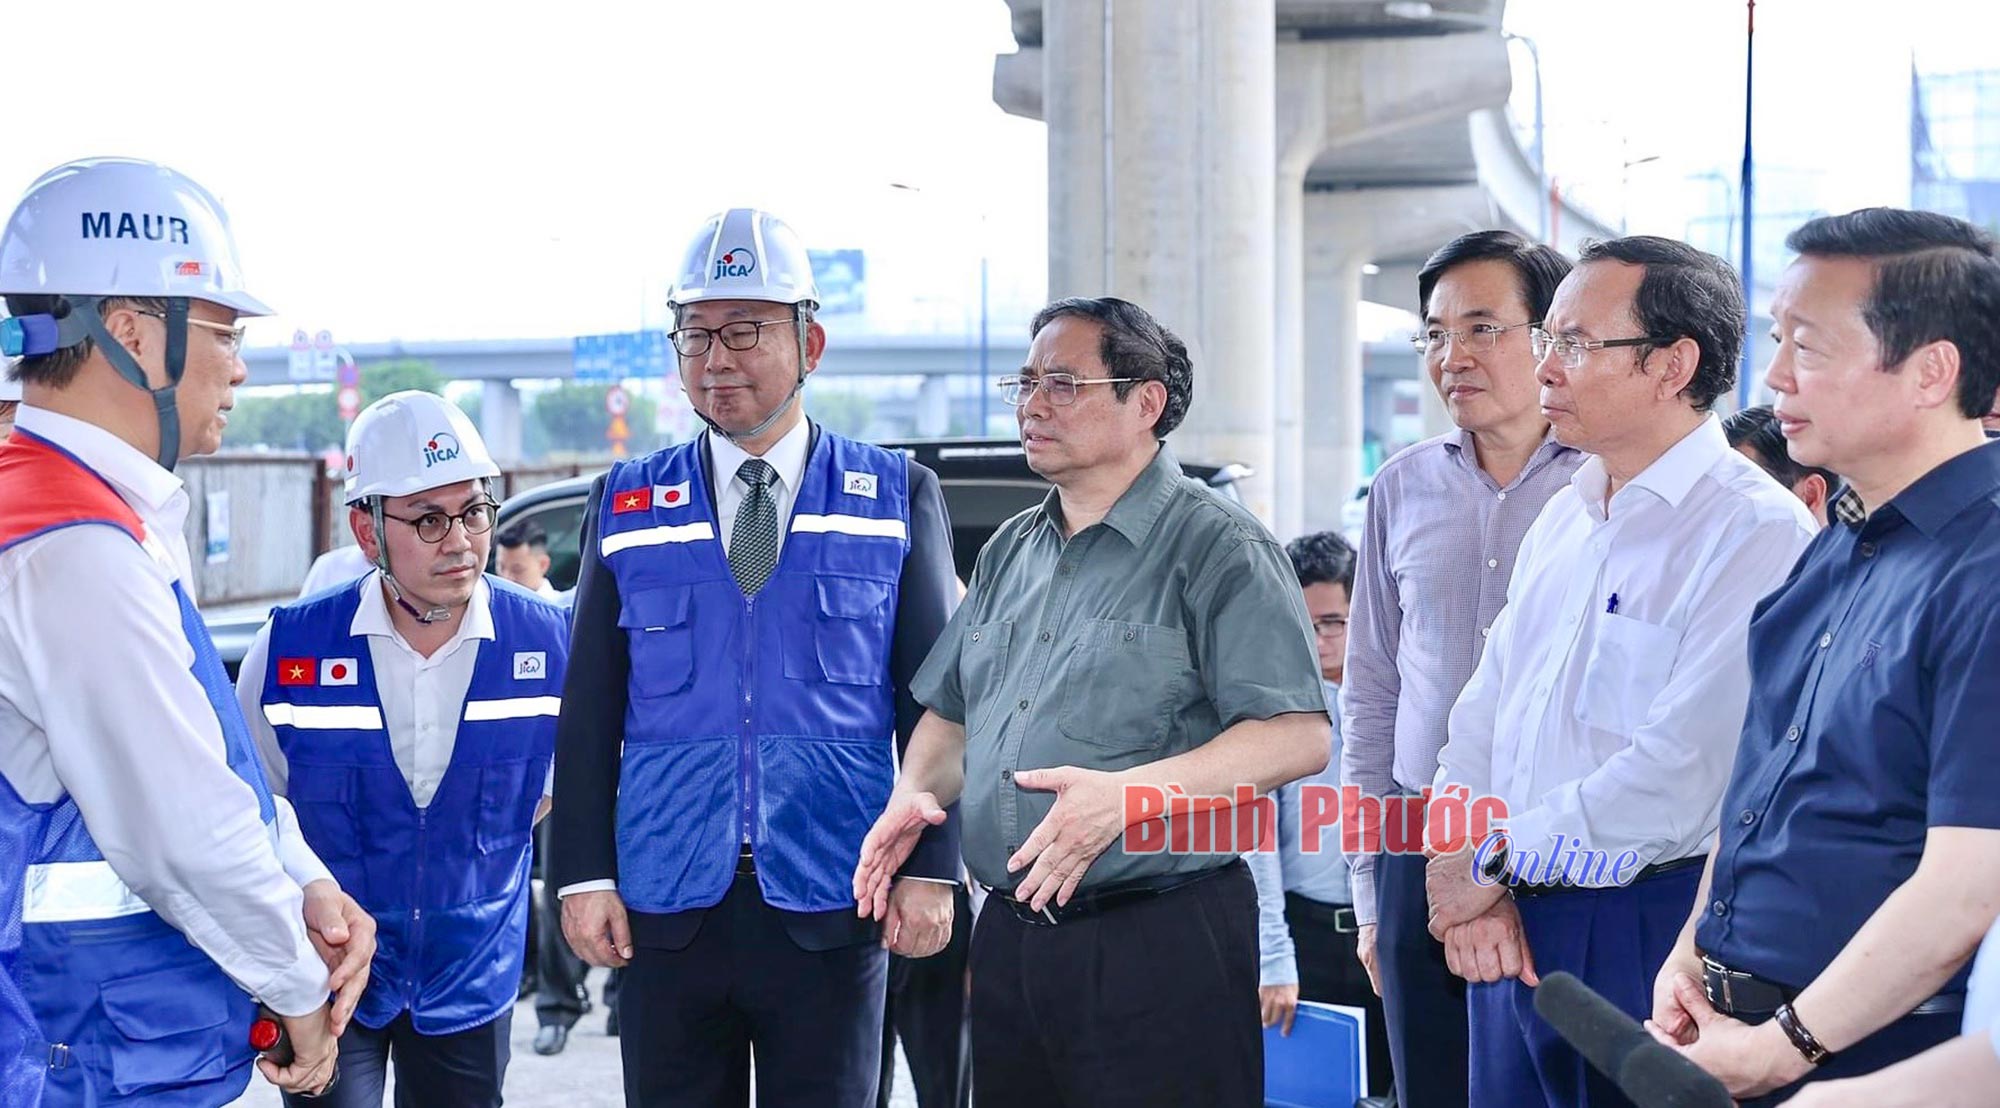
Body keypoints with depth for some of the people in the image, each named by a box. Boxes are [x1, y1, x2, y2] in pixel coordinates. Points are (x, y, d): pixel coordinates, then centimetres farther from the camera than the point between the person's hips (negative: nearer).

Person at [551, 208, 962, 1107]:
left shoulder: (897, 497, 4)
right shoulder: (628, 506, 8)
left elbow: (932, 701, 3)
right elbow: (589, 709, 7)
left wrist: (931, 867, -4)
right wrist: (583, 874, 0)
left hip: (831, 914, -1)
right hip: (666, 909, 1)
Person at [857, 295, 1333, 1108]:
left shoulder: (1217, 546, -6)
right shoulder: (1009, 552, 16)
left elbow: (1297, 737, -15)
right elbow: (951, 713, 23)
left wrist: (1129, 792, -25)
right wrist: (914, 792, 1)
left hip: (1161, 945, -6)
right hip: (1008, 940, 7)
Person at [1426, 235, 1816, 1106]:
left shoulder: (1759, 533, -14)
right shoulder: (1562, 521, 13)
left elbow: (1680, 776, -21)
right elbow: (1479, 722, 13)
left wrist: (1497, 859, -10)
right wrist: (1467, 875, -4)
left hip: (1649, 936, -7)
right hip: (1510, 929, 7)